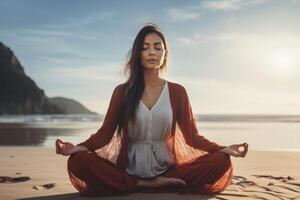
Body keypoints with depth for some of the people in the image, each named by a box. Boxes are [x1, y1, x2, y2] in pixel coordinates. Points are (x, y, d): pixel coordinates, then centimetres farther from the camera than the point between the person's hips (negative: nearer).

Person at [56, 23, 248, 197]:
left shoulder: (177, 92, 6)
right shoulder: (122, 91, 5)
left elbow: (192, 135, 3)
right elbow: (105, 133, 1)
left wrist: (224, 149, -15)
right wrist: (78, 147, -20)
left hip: (167, 169, 1)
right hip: (129, 170, -1)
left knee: (221, 162, -23)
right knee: (78, 161, -28)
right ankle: (149, 185, -19)